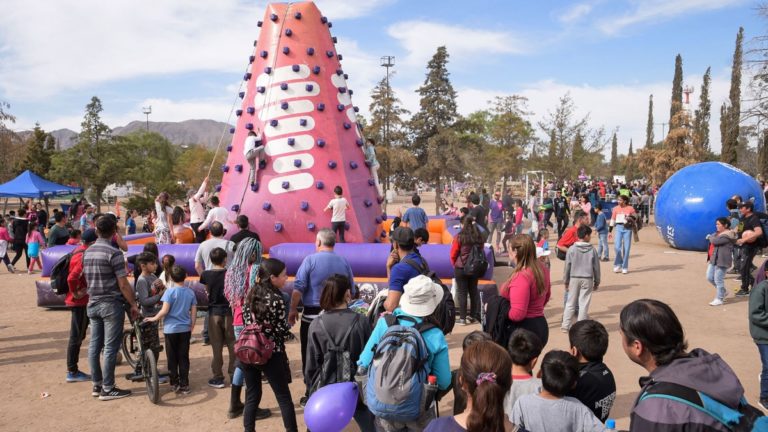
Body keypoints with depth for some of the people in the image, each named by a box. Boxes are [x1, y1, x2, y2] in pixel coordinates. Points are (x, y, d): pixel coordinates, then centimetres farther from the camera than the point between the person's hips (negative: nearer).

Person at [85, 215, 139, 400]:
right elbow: (123, 284, -16)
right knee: (110, 348, -1)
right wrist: (133, 304, -7)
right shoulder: (113, 253, -16)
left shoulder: (87, 252, 8)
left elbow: (87, 279, 16)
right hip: (111, 304, -8)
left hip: (93, 304, 8)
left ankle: (97, 385, 22)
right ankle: (108, 389, 3)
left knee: (95, 345, 12)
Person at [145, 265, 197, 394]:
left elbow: (164, 311, -16)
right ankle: (184, 385, 10)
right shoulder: (190, 292, 1)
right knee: (184, 358, 8)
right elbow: (194, 312, 3)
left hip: (171, 329, -3)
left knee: (172, 358, 9)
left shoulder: (170, 291, -11)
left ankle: (175, 384, 13)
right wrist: (191, 327, 14)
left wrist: (154, 319, 0)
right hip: (185, 329, 3)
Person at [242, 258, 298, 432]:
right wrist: (288, 326, 6)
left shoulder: (251, 294, 3)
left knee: (252, 396, 14)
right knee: (284, 397, 6)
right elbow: (281, 330, -14)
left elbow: (246, 320, 8)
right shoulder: (276, 299, -16)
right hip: (271, 354, -6)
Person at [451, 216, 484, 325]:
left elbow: (453, 254, -8)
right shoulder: (478, 237, -3)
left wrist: (455, 265, 10)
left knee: (462, 293, 3)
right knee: (474, 291, 14)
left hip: (461, 268, -4)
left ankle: (462, 318, 6)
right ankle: (473, 316, 22)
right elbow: (481, 252, 8)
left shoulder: (459, 237, -14)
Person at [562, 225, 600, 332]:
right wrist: (597, 281, 11)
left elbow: (567, 266, -2)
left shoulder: (572, 249, -5)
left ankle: (565, 326, 10)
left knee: (570, 303, 9)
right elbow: (596, 267, 1)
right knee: (584, 303, 4)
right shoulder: (592, 250, -5)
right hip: (587, 279, -1)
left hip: (574, 279, 1)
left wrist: (566, 281, 8)